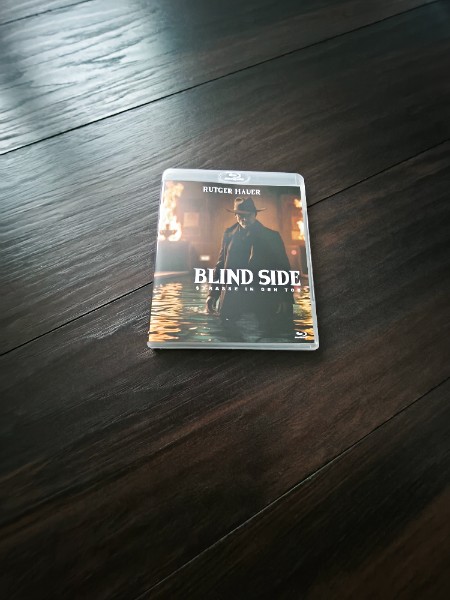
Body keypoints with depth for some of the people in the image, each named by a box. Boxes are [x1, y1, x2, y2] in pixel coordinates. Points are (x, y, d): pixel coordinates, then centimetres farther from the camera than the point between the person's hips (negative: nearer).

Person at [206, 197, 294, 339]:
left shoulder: (271, 237, 3)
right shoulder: (229, 235, 11)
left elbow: (283, 269, 2)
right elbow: (221, 264, 13)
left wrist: (285, 300, -7)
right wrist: (213, 293, 5)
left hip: (262, 305, -2)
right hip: (230, 304, 2)